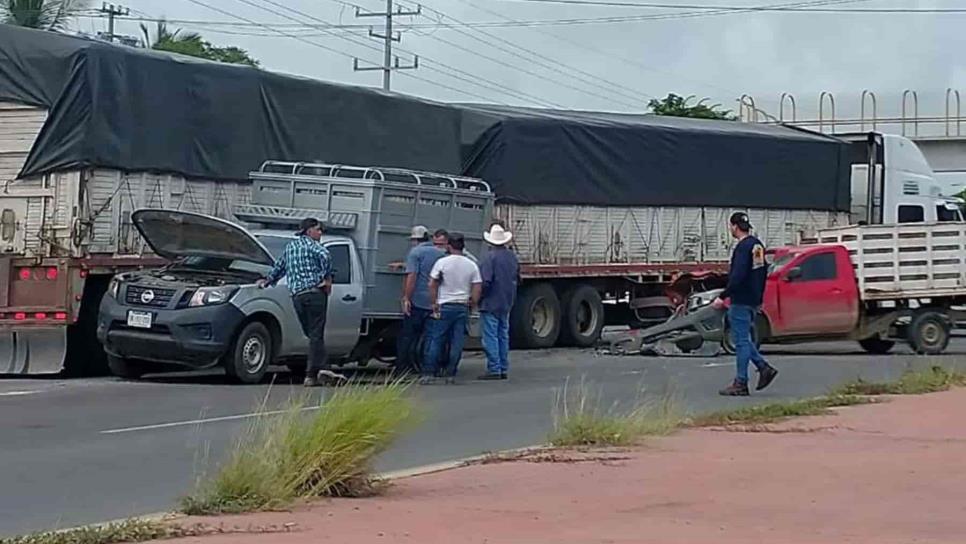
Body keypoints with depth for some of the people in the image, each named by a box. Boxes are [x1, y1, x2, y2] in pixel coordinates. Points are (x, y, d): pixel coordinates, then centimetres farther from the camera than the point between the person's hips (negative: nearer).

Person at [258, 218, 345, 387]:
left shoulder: (290, 246, 21)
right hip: (314, 292, -6)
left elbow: (279, 267, 33)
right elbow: (325, 256, -20)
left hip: (297, 295, 6)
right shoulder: (312, 245, 2)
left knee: (313, 334, 11)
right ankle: (311, 375, -11)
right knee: (316, 335, -6)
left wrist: (268, 280, 49)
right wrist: (327, 278, -11)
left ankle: (324, 369, 5)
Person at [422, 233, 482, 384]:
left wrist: (434, 303, 5)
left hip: (444, 306, -2)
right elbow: (477, 288, 3)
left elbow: (432, 285, -3)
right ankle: (450, 374, 4)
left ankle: (429, 373, -3)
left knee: (435, 340, 1)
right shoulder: (471, 265, 4)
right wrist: (472, 305, 14)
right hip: (463, 307, 2)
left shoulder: (442, 262, -4)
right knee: (457, 343, 5)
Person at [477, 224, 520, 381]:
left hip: (491, 303, -7)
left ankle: (494, 369, -7)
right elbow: (517, 278, 17)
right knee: (503, 336, 13)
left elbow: (485, 281, -20)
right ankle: (503, 369, 15)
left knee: (490, 337, -5)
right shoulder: (512, 257, 8)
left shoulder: (490, 257, -16)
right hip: (506, 303, 7)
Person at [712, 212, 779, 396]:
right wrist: (759, 297, 25)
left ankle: (741, 384, -1)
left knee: (741, 341, -5)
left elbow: (738, 276, -25)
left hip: (741, 301, -10)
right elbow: (763, 272, 20)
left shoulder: (743, 247, -17)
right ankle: (764, 368, 9)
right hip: (753, 301, 10)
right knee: (743, 339, 18)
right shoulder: (757, 245, 13)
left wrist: (723, 297, -22)